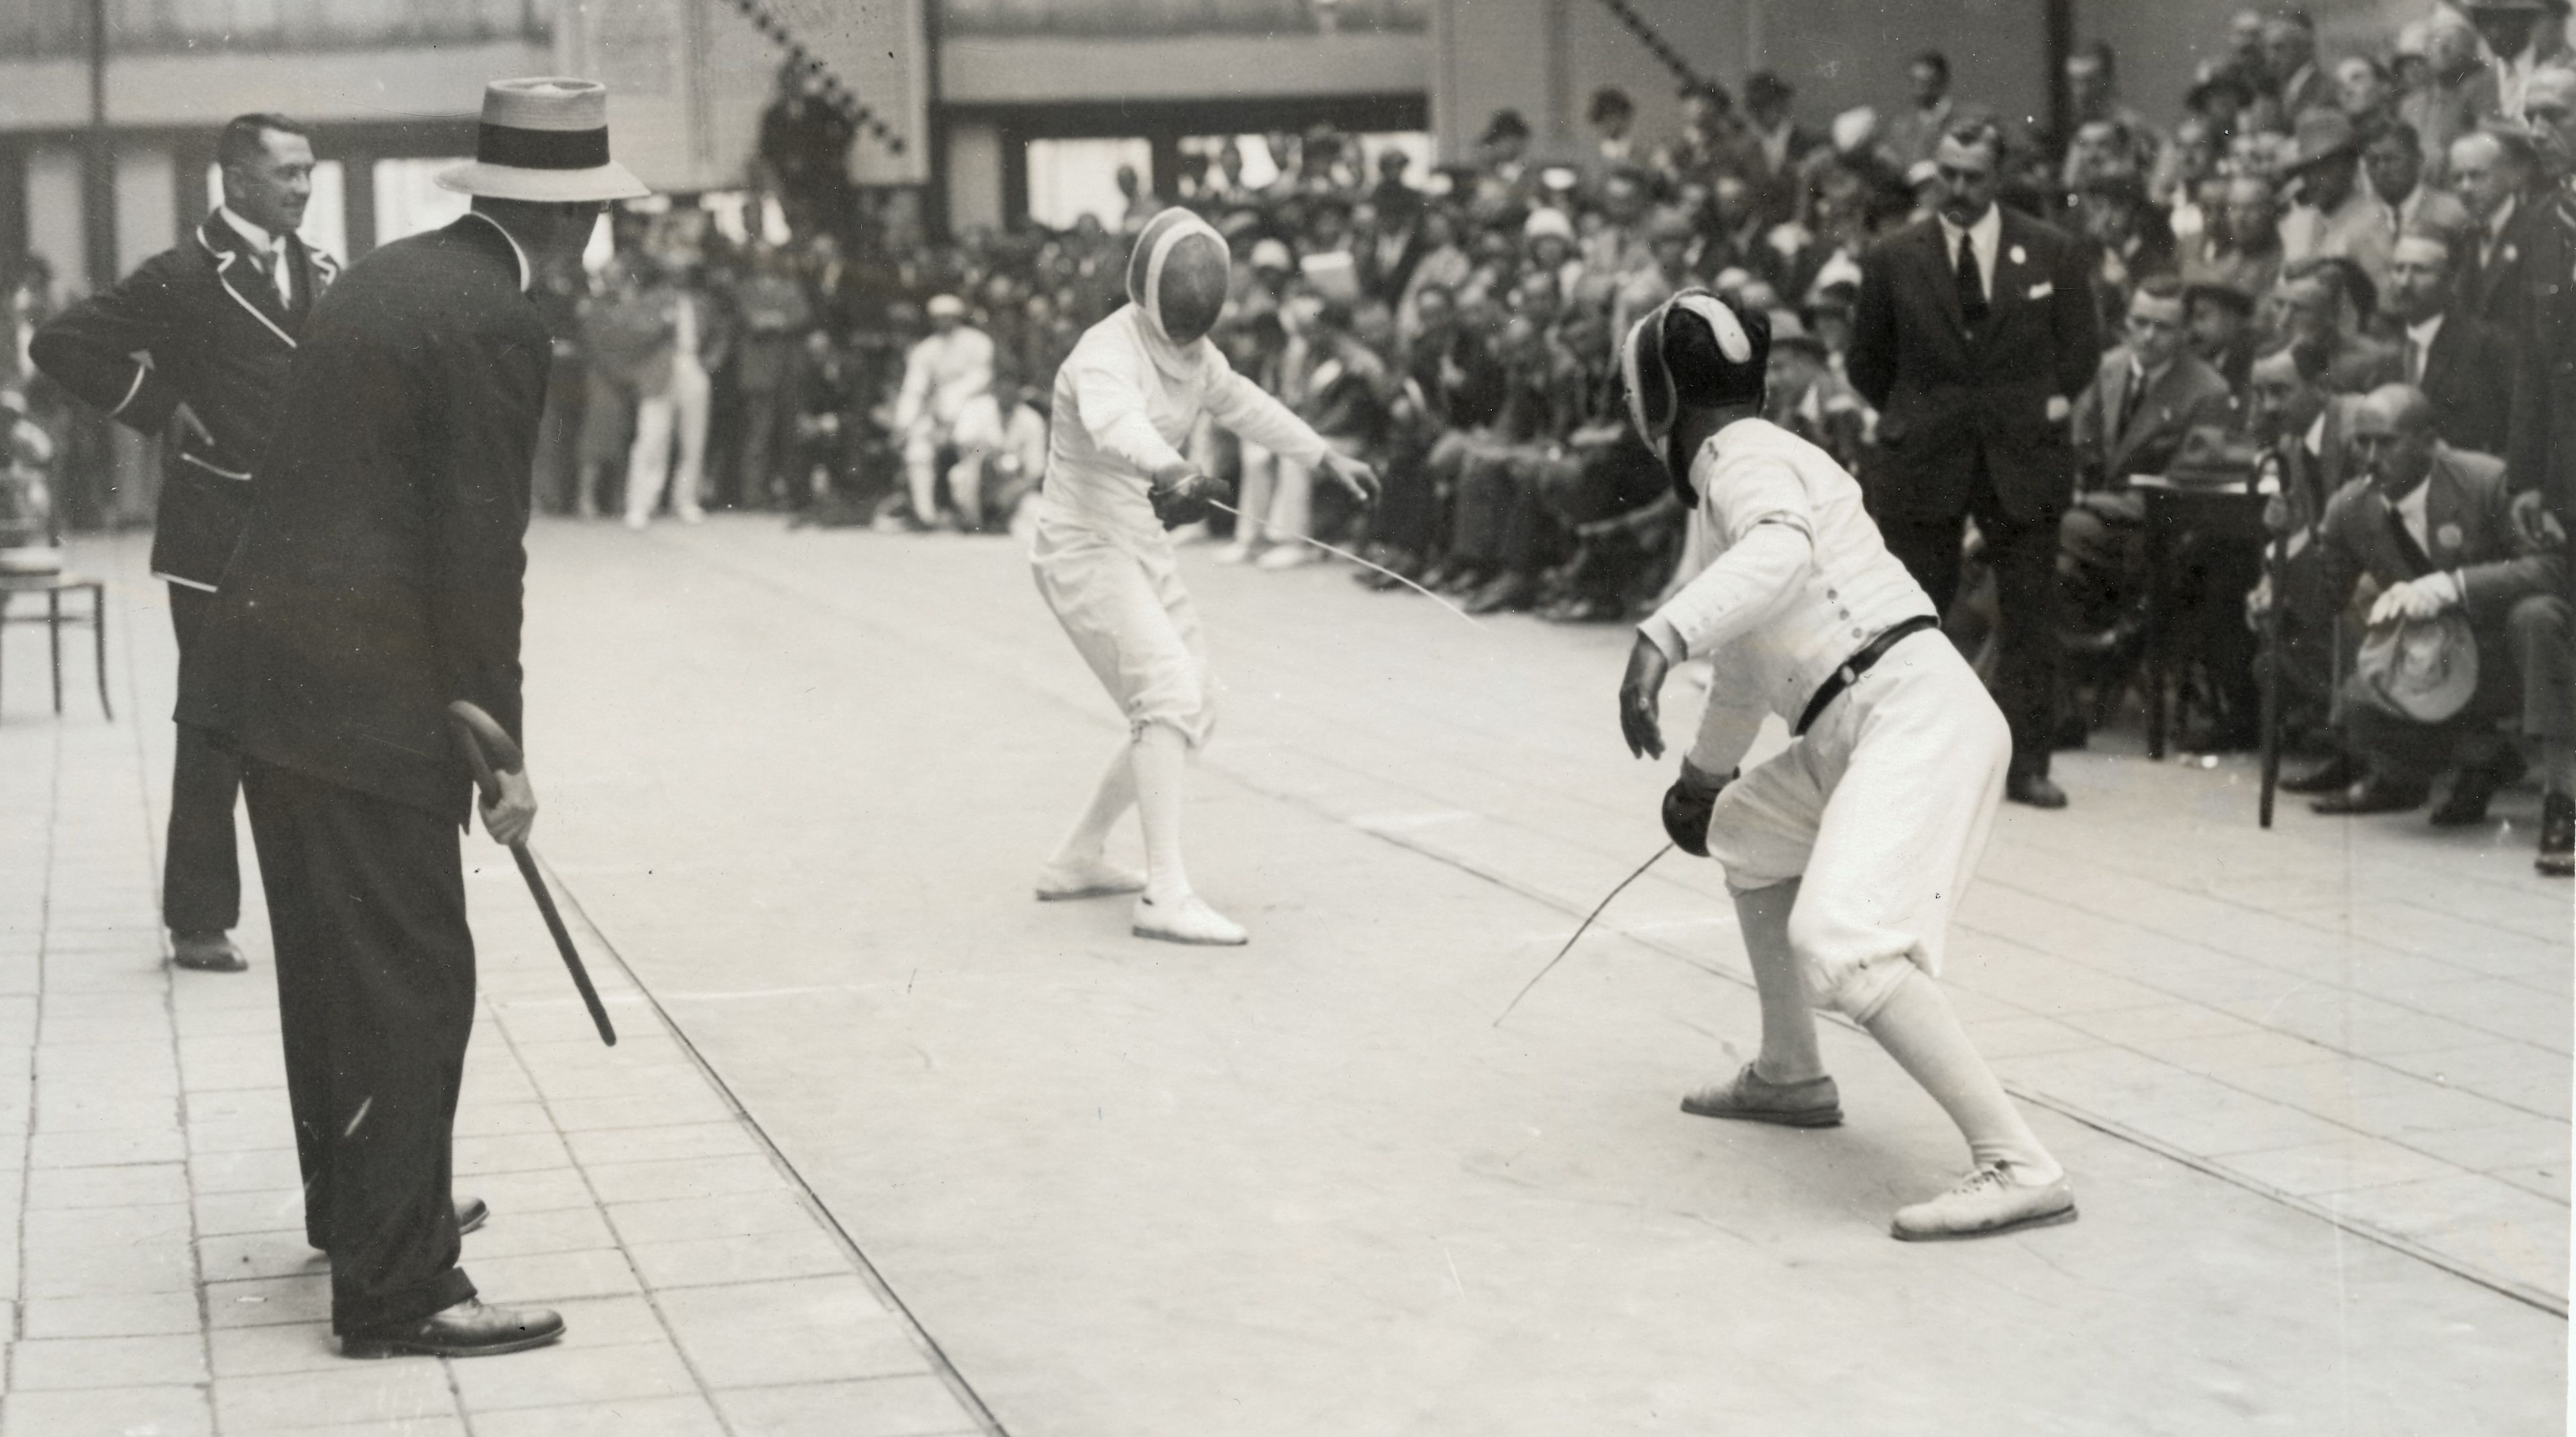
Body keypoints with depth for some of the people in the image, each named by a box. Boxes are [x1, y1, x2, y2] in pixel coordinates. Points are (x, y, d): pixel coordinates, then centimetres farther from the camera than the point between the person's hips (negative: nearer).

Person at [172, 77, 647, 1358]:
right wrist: (500, 750, -9)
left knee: (330, 961, 21)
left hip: (267, 665, 9)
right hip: (366, 693, -9)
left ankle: (351, 1208, 37)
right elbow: (478, 555, -16)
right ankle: (397, 1288, -1)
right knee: (412, 985, -4)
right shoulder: (497, 327, -14)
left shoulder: (382, 279, 13)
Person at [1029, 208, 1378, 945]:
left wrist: (1328, 456, 25)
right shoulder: (1108, 352, -23)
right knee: (1170, 699, -23)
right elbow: (1115, 421, -46)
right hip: (1085, 551, -9)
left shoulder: (1188, 349, 4)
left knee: (1183, 716, 14)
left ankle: (1076, 860, 27)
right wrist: (1173, 472, -65)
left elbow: (1241, 403, 22)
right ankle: (1165, 896, -28)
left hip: (1139, 551, 9)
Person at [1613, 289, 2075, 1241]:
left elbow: (1779, 554, -30)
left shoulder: (1744, 457, -5)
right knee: (1750, 835, 31)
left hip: (1912, 719, -10)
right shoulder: (1749, 470, 24)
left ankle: (2018, 1167, -31)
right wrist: (1702, 775, 53)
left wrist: (1660, 638, -41)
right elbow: (1750, 652, 40)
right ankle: (1789, 1076, 38)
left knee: (1838, 947, -25)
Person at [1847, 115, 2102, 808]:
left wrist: (2048, 407, 4)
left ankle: (2026, 763, 10)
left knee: (2032, 619, 3)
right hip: (1924, 462, 0)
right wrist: (1910, 419, 7)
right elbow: (1867, 362, 10)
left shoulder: (2053, 255, 1)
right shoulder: (1893, 259, 0)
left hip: (2023, 460, 0)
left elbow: (2082, 349, 11)